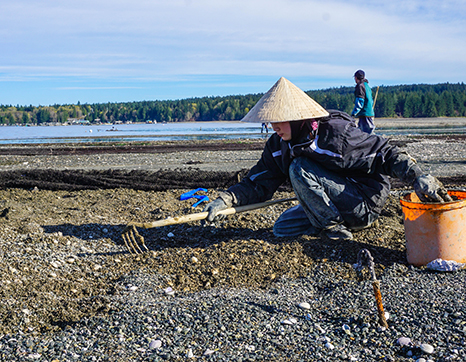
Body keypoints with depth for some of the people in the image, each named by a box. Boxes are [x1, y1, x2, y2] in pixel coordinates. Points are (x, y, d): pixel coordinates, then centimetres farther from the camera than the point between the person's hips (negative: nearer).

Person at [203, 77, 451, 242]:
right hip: (331, 205, 8)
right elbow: (259, 184, 0)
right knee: (282, 229, 1)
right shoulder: (278, 145, -2)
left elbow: (383, 153, -20)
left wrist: (418, 177, -32)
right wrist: (225, 200, -14)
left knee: (299, 169, -24)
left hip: (365, 204, -8)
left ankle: (334, 227, -12)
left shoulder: (335, 134, -24)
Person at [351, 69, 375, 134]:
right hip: (370, 113, 10)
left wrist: (353, 114, -16)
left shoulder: (360, 86, -10)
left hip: (364, 114, -10)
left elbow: (359, 102, -17)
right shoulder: (367, 86, 19)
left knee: (366, 133, -11)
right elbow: (371, 101, 24)